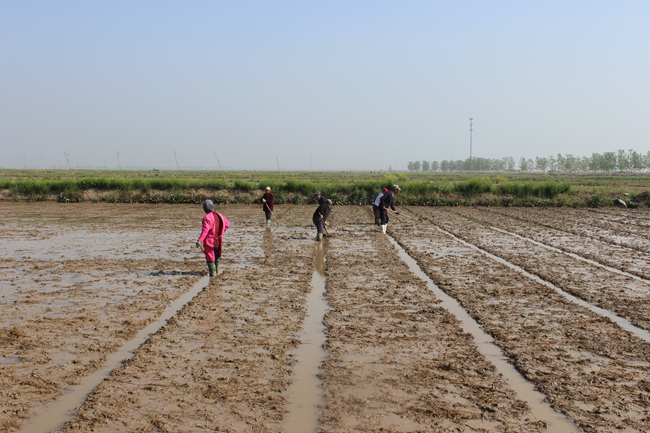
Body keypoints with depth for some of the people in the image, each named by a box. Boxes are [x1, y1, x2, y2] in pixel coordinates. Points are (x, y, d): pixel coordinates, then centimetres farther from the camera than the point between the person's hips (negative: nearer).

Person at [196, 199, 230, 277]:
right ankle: (216, 269, 37)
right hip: (218, 240, 7)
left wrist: (199, 240, -34)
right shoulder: (219, 216, 3)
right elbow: (227, 224, 14)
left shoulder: (207, 218, -22)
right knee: (217, 255, 24)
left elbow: (205, 230, -30)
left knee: (209, 256, 5)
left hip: (209, 241, -7)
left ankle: (212, 272, 6)